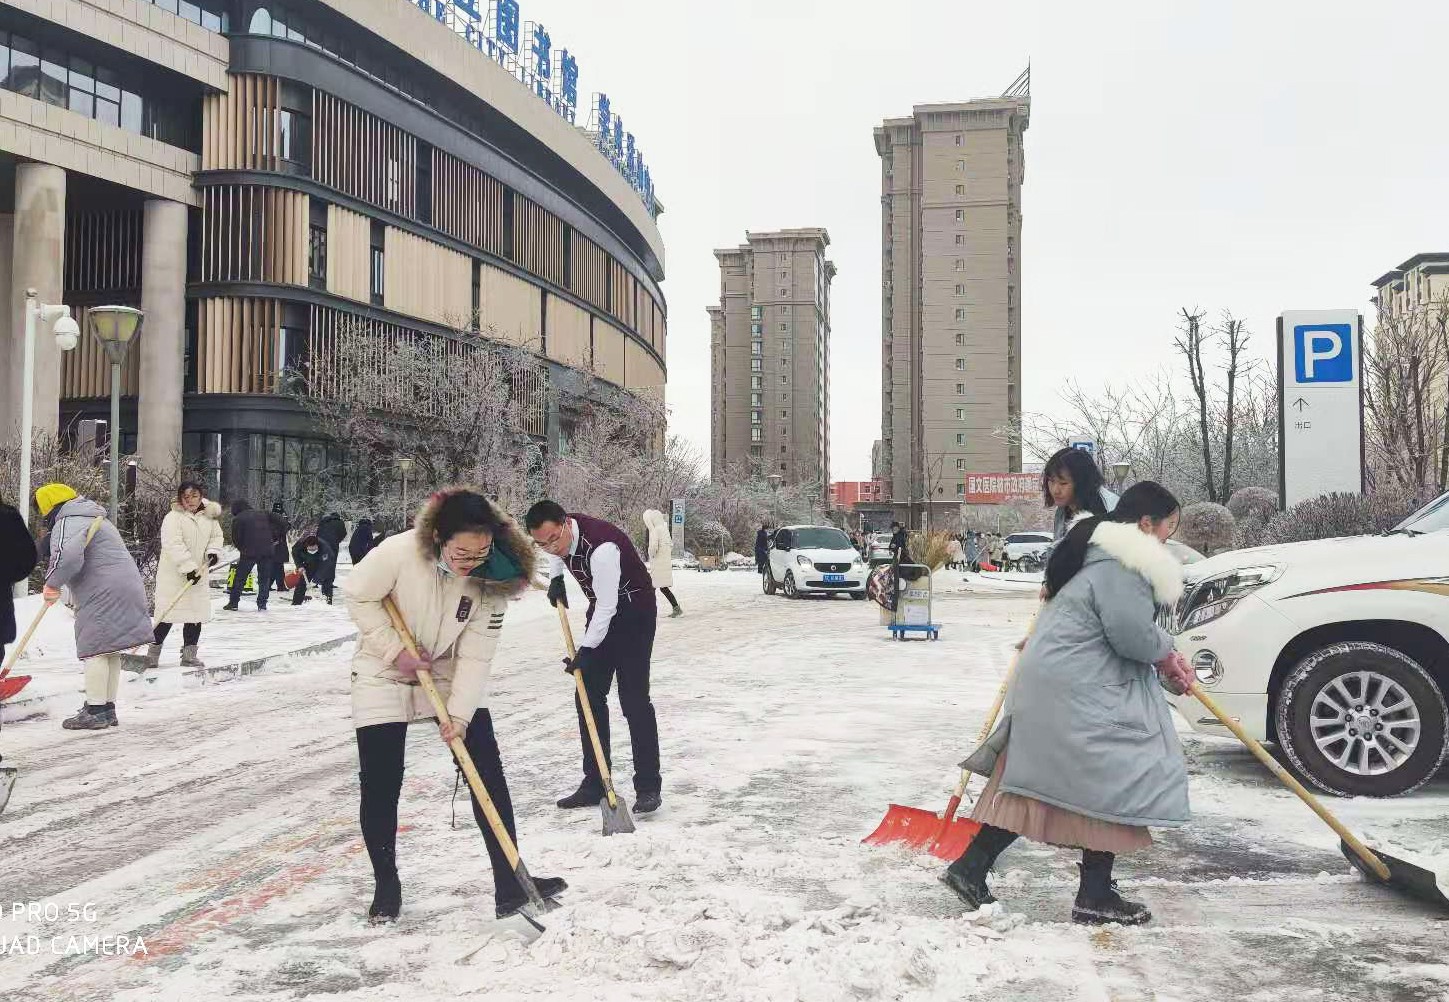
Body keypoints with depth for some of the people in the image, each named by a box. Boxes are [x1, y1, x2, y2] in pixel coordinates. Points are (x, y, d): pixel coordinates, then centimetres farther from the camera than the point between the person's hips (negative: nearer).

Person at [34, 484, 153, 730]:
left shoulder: (67, 523, -7)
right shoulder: (95, 519, 26)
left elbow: (68, 556, -27)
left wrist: (52, 583, -12)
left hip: (103, 594, -10)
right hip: (127, 588, 10)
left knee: (95, 649, -6)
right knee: (110, 651, 13)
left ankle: (96, 711, -6)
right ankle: (108, 709, 18)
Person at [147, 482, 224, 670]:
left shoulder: (209, 517, 6)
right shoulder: (173, 518, -12)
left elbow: (216, 536, 17)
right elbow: (174, 545, -21)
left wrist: (213, 552, -5)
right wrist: (189, 567, -27)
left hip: (199, 574, 6)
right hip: (173, 575, -5)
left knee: (197, 614, 5)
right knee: (167, 614, -5)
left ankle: (189, 654, 14)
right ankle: (153, 652, 8)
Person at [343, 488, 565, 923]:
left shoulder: (490, 580, -20)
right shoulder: (399, 553, -29)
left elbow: (476, 654, -16)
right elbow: (357, 596, -13)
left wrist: (460, 714, -23)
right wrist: (395, 649, -18)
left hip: (451, 675, 2)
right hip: (385, 675, -2)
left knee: (488, 773, -5)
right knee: (380, 785, -2)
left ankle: (510, 884, 0)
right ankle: (386, 884, 19)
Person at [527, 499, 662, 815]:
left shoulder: (601, 547, -34)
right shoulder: (557, 533, -9)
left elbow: (606, 605, -29)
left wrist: (586, 649, -25)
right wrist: (555, 578, 7)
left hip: (635, 613, -8)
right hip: (602, 612, 8)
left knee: (634, 698, -12)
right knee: (589, 695, 5)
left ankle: (648, 786, -4)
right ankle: (594, 783, 12)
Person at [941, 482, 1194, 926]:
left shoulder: (1103, 553, 19)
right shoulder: (1122, 567, -16)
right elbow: (1135, 635, -19)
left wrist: (1166, 659, 14)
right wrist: (1167, 653, 1)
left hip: (1050, 682, 10)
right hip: (1078, 694, -10)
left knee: (1033, 778, 13)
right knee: (1110, 783, 2)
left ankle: (971, 867, 15)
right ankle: (1095, 896, 11)